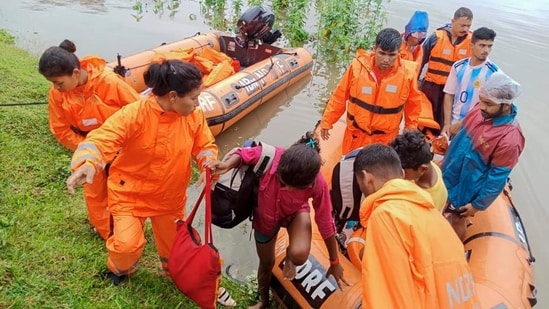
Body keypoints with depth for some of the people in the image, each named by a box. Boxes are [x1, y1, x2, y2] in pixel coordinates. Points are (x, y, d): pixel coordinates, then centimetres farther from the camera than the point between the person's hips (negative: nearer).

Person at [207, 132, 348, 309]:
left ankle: (289, 257, 9)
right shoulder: (270, 156, -39)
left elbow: (325, 223, -21)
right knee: (266, 263, 20)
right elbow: (244, 154, -17)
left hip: (296, 212, -1)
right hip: (266, 215, 1)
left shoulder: (317, 184, -36)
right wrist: (228, 164, -40)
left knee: (299, 255, -32)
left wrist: (334, 263, -10)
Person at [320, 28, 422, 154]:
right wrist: (327, 122, 2)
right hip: (356, 134, 1)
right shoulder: (358, 65, -15)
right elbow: (339, 97, -4)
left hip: (386, 138, 0)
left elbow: (413, 105, 2)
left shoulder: (407, 72, -14)